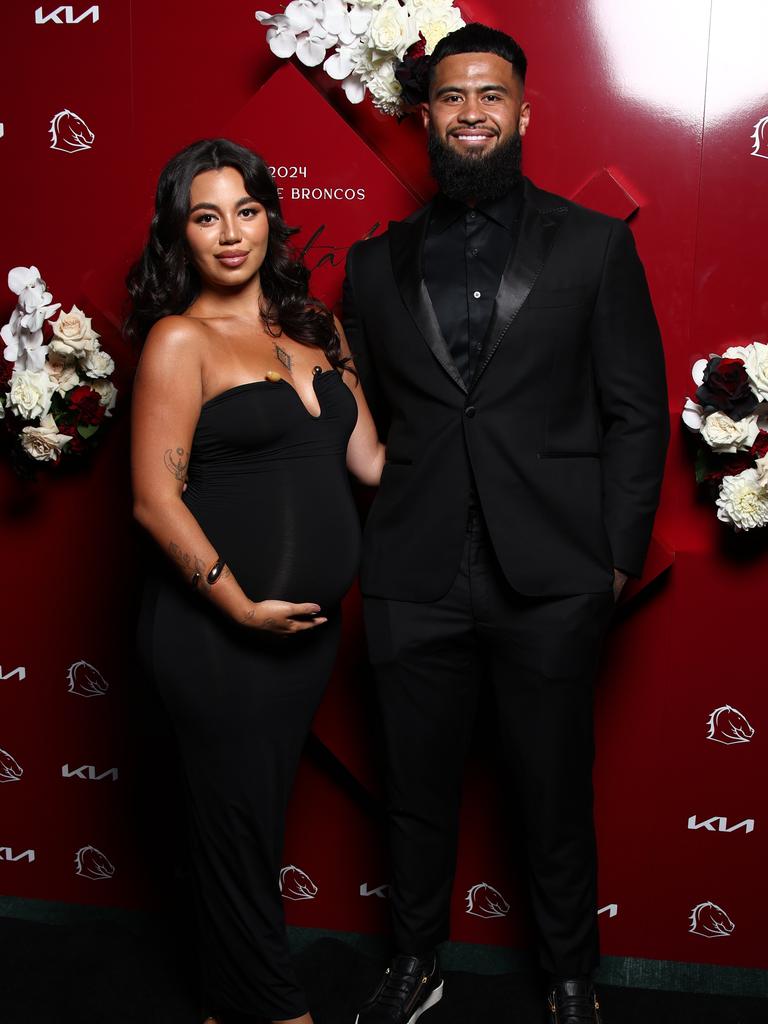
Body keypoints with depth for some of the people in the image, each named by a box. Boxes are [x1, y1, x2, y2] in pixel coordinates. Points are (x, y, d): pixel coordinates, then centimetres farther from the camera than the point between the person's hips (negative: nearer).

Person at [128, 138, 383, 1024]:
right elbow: (155, 497, -15)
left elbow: (369, 456, 9)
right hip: (217, 629, -6)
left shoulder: (310, 326, 10)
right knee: (239, 824, 9)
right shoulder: (181, 340, -10)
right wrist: (242, 606, -17)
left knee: (258, 813, 18)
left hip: (309, 622, 6)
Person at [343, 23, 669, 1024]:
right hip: (413, 582, 2)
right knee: (417, 789, 16)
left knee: (556, 795, 12)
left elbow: (636, 411, 0)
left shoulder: (596, 245, 2)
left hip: (549, 579, -2)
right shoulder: (378, 262, 9)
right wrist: (355, 547, 3)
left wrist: (616, 557, -5)